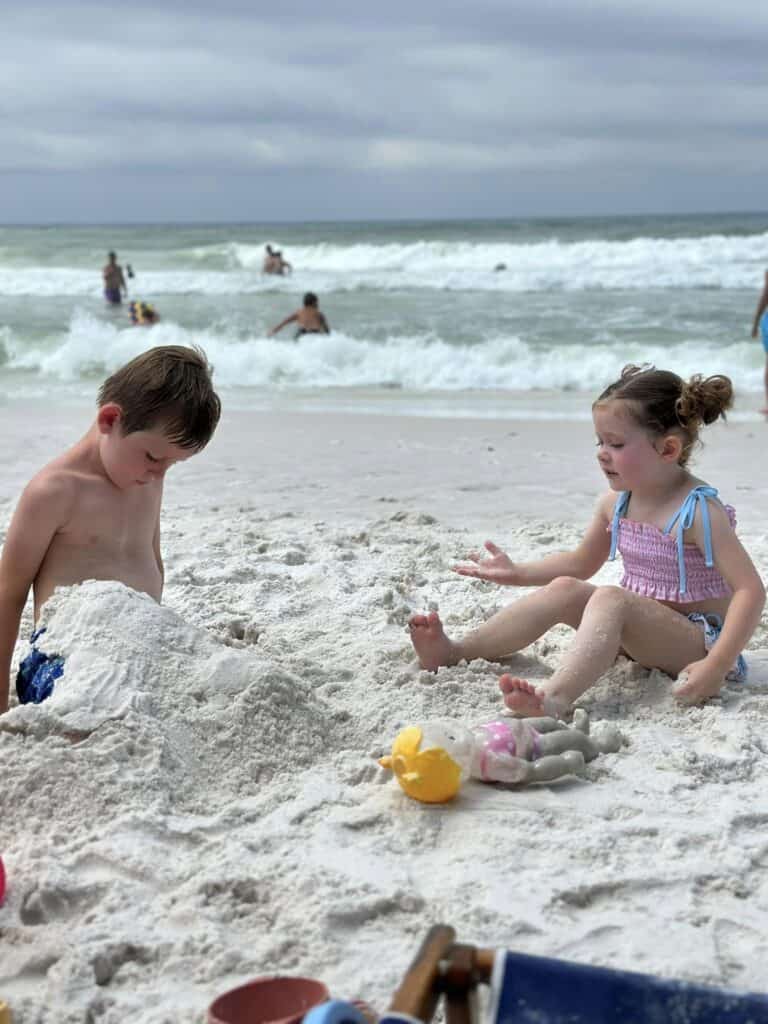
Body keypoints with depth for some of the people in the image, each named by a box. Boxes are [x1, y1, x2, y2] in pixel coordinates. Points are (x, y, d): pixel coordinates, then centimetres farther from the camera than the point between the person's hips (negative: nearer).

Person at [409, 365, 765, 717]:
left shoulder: (699, 511, -19)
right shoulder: (615, 502, 3)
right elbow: (581, 562, 21)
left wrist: (716, 666, -33)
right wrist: (518, 573, 12)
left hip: (697, 639, -7)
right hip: (641, 627, 8)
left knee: (610, 599, -32)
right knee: (565, 589, -10)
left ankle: (554, 698, -57)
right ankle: (454, 651, -7)